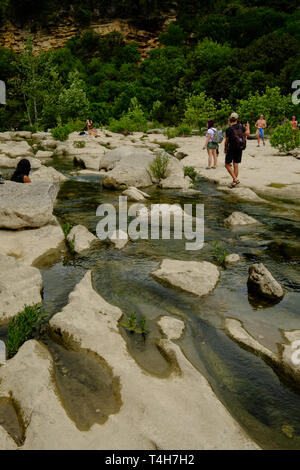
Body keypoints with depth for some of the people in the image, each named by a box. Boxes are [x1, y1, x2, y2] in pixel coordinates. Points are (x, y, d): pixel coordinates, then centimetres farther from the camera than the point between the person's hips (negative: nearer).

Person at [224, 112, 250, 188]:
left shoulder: (229, 129, -15)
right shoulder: (241, 127, -2)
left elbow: (227, 140, -9)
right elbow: (247, 134, 7)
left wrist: (225, 148, 7)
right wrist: (248, 127, 26)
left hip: (231, 149, -5)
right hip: (240, 149, 5)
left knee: (227, 165, 4)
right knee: (236, 165, 10)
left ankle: (235, 179, -7)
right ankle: (234, 182, 12)